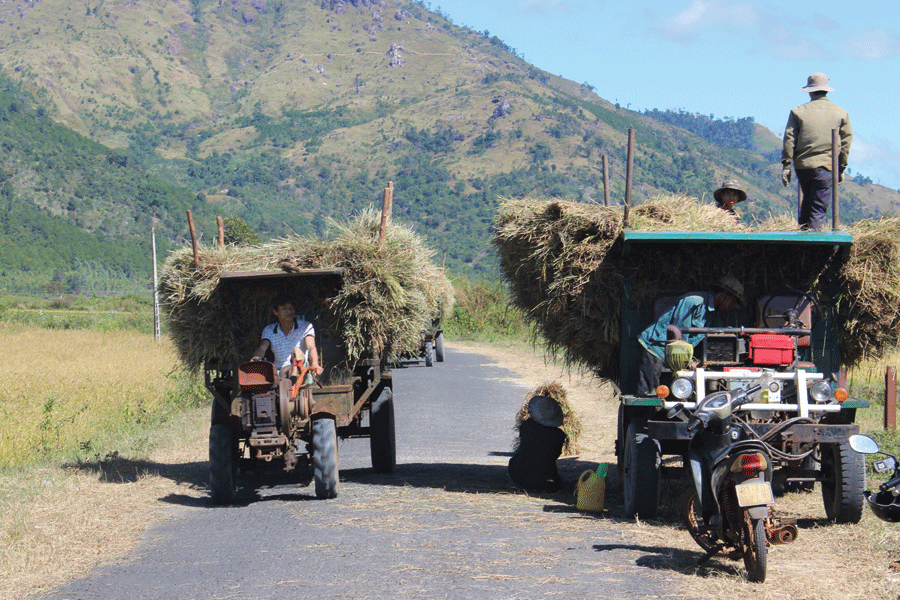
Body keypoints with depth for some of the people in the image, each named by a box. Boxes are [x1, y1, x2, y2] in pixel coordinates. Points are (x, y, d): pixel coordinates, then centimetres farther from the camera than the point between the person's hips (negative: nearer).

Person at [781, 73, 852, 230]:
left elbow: (789, 140, 2)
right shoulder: (841, 114, 7)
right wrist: (841, 169, 13)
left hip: (802, 165, 2)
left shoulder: (798, 112, 6)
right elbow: (845, 143, 7)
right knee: (818, 208, -2)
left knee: (807, 200, 23)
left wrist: (786, 167, 4)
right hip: (825, 167, -2)